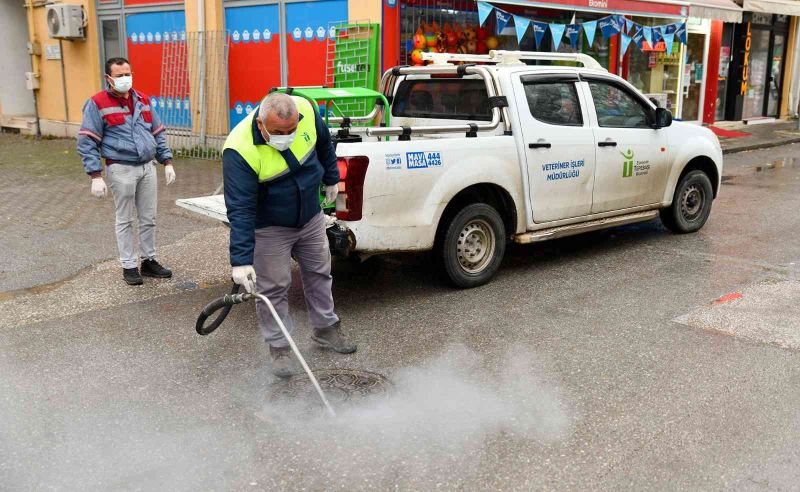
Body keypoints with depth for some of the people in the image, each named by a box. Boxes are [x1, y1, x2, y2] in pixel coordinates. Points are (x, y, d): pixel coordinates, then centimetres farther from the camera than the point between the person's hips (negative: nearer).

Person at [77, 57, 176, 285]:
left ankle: (149, 261, 24)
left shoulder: (143, 100, 11)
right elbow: (87, 143, -8)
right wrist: (96, 177, -14)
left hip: (147, 167, 5)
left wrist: (167, 163, 10)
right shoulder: (97, 104, -6)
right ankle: (129, 266, 16)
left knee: (149, 218, 11)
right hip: (121, 169, -5)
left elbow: (158, 134, 17)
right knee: (125, 220, 5)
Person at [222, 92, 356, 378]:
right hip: (270, 228, -5)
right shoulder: (240, 150, -34)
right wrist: (241, 260, -37)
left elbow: (323, 143, 4)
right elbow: (240, 209, -34)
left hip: (311, 218, 5)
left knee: (319, 272, 18)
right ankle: (278, 347, 20)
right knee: (273, 288, 2)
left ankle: (325, 329, 37)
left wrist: (331, 178, 16)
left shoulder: (306, 111, -20)